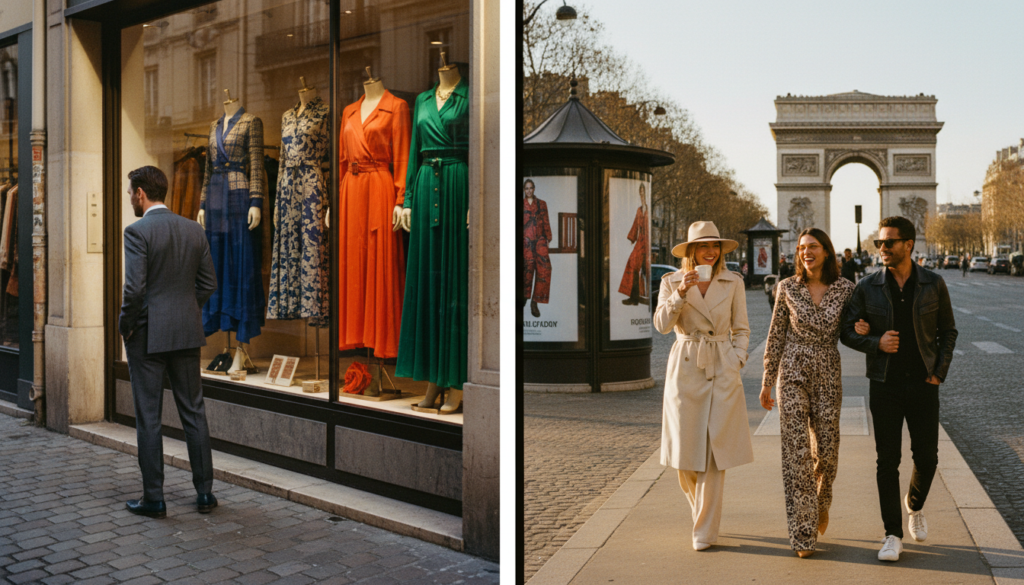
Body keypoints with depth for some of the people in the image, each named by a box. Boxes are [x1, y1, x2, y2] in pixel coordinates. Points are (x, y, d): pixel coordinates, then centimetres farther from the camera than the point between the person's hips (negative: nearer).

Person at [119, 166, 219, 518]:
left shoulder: (138, 231, -12)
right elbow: (208, 284, 8)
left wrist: (125, 326, -3)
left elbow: (134, 289, -18)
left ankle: (154, 499, 10)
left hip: (147, 335, -5)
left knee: (148, 418, 3)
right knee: (194, 413, 11)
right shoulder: (194, 230, 6)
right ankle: (205, 493, 16)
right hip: (187, 333, 5)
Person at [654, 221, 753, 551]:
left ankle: (705, 530, 6)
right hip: (685, 368, 0)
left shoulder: (733, 283, 5)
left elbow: (741, 329, 11)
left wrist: (738, 360, -2)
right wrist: (681, 292, -19)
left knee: (715, 448, -4)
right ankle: (700, 510, 30)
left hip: (722, 370, 0)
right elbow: (661, 324, -7)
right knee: (686, 448, 1)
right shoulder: (672, 281, 4)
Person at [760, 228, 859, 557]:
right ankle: (803, 535, 2)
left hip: (828, 375, 1)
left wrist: (861, 330, -14)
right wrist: (767, 382, 4)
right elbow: (776, 337, 4)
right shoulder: (788, 288, -1)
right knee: (796, 450, -4)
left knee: (826, 450, 5)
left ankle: (821, 505, 37)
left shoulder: (844, 289, 0)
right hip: (793, 373, -1)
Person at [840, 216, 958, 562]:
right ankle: (893, 535, 9)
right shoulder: (868, 288, -1)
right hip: (885, 386, 0)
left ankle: (915, 507, 37)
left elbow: (948, 331, 9)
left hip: (923, 384, 1)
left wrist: (939, 372, -1)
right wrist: (876, 343, -14)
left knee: (927, 456, 5)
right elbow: (848, 332, 4)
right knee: (887, 460, 0)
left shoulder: (933, 284, 1)